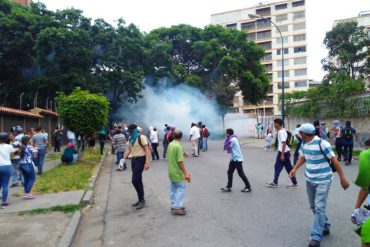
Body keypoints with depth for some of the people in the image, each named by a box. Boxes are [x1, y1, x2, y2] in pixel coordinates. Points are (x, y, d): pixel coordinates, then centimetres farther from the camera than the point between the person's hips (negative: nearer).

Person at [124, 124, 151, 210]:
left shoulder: (141, 137, -12)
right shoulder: (131, 138, 12)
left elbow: (147, 150, -15)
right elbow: (129, 150, 19)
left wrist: (147, 162, -22)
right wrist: (124, 158, 4)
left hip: (140, 159, -8)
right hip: (133, 160, 8)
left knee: (135, 180, -13)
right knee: (138, 180, 12)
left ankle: (142, 200, -1)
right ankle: (141, 199, 22)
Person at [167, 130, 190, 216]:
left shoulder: (170, 144, 4)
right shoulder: (178, 146, -21)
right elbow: (180, 162, -24)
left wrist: (182, 155, 23)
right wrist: (186, 173, -21)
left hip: (171, 171, 8)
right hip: (177, 172, -8)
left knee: (173, 189, 14)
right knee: (181, 188, 0)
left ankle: (174, 206, 21)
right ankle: (177, 207, -2)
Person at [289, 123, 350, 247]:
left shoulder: (322, 143, -21)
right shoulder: (304, 144, 1)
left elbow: (334, 160, -17)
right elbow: (302, 158, 14)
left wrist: (343, 178, -16)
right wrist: (295, 168, -4)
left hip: (323, 180, -7)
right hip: (310, 180, 8)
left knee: (320, 208, -9)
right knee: (314, 206, 15)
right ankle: (325, 227, 34)